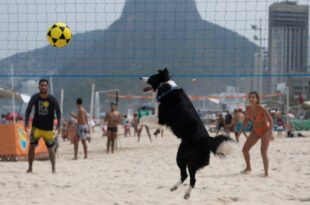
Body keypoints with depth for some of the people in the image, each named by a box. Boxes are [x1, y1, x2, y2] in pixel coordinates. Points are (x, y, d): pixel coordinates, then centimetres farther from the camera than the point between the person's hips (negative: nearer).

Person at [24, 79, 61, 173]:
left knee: (50, 148, 2)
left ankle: (53, 168, 11)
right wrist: (26, 123, -5)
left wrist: (58, 126, -11)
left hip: (48, 128, -1)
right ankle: (30, 168, 5)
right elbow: (28, 110, 3)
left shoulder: (52, 99, -8)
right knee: (32, 146, -6)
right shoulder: (34, 98, -5)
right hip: (36, 127, 1)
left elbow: (58, 112, -3)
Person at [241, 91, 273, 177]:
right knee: (245, 149, 4)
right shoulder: (248, 109, -9)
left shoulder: (261, 109, -26)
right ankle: (248, 168, 27)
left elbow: (271, 120, -25)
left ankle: (266, 173, -5)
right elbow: (246, 119, 9)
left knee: (263, 152, -16)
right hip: (255, 131, 6)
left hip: (265, 130, -6)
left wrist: (269, 132, -37)